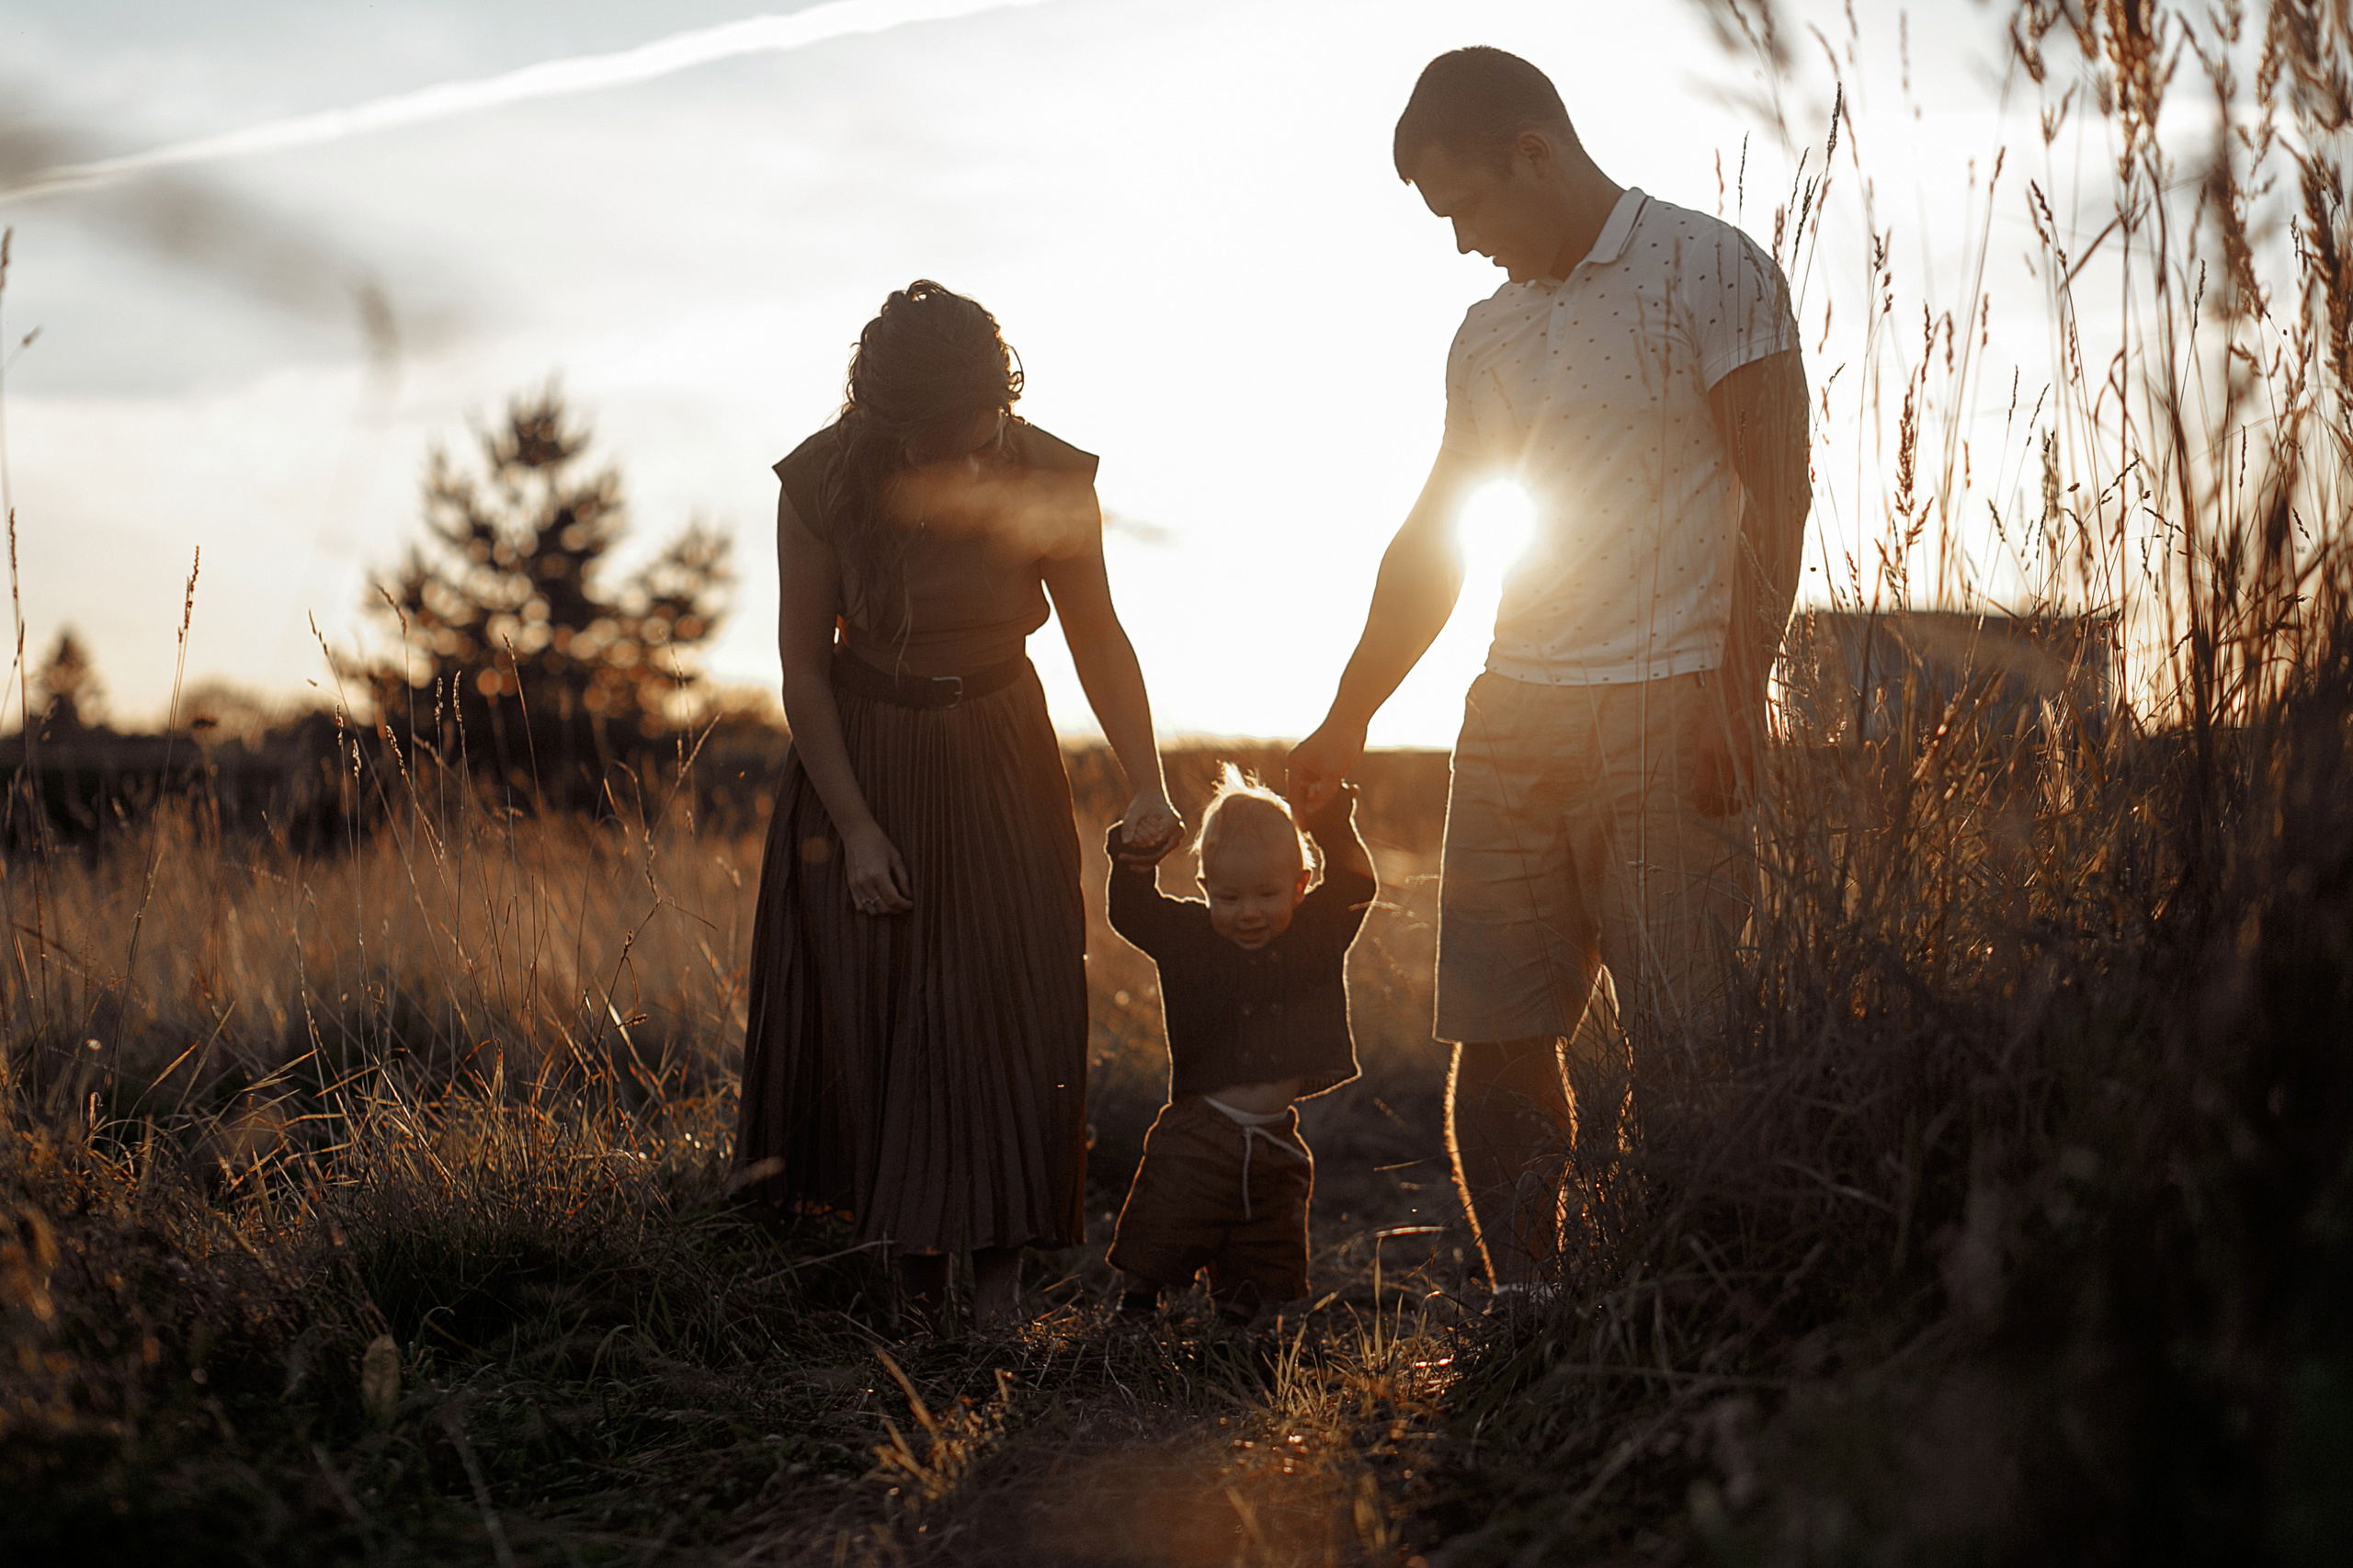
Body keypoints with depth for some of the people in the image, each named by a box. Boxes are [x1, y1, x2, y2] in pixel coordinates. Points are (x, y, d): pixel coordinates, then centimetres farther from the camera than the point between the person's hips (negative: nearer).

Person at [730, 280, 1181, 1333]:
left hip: (1000, 759, 0)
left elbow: (1098, 637, -5)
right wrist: (854, 828, -12)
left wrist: (1147, 785, -15)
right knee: (873, 1001, 3)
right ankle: (907, 1242, 18)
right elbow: (805, 665, -10)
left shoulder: (1050, 479, -19)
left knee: (1011, 998, -5)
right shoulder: (822, 485, -21)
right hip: (862, 759, 0)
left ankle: (998, 1251, 7)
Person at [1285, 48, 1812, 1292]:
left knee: (1672, 1044, -6)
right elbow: (1431, 539, 22)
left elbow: (1776, 497, -6)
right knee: (1494, 1037, 3)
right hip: (1513, 718, 6)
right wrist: (1347, 721, 19)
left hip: (1667, 712, -6)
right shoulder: (1489, 334, 18)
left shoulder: (1709, 269, 0)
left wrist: (1737, 699, -14)